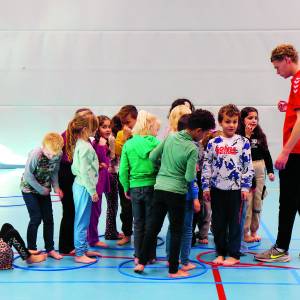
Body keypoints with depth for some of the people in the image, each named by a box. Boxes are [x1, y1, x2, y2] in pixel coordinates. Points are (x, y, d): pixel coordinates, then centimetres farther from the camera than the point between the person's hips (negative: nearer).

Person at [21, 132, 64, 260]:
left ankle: (50, 249, 13)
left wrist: (56, 187, -13)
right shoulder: (35, 154, -29)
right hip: (29, 189, -4)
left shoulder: (58, 155, -15)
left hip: (44, 190, 5)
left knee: (49, 219, 3)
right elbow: (28, 175, -22)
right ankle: (31, 248, 9)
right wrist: (41, 190, -17)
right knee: (36, 218, -7)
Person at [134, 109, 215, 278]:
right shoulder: (192, 149, -14)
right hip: (177, 192, -5)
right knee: (176, 231, 5)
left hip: (160, 188, 5)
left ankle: (141, 263, 17)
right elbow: (190, 177, -15)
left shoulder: (171, 137, 2)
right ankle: (173, 270, 11)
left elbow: (153, 157, 6)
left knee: (153, 227, 13)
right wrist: (195, 171, 6)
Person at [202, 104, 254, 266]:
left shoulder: (243, 142, -1)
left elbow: (248, 166, -1)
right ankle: (220, 252, 22)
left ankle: (234, 254, 15)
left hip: (236, 189, -2)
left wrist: (246, 187, -6)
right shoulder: (213, 143, 3)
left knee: (235, 222, 5)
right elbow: (206, 165, 5)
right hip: (217, 189, 2)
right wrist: (206, 187, 1)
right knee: (218, 222, 9)